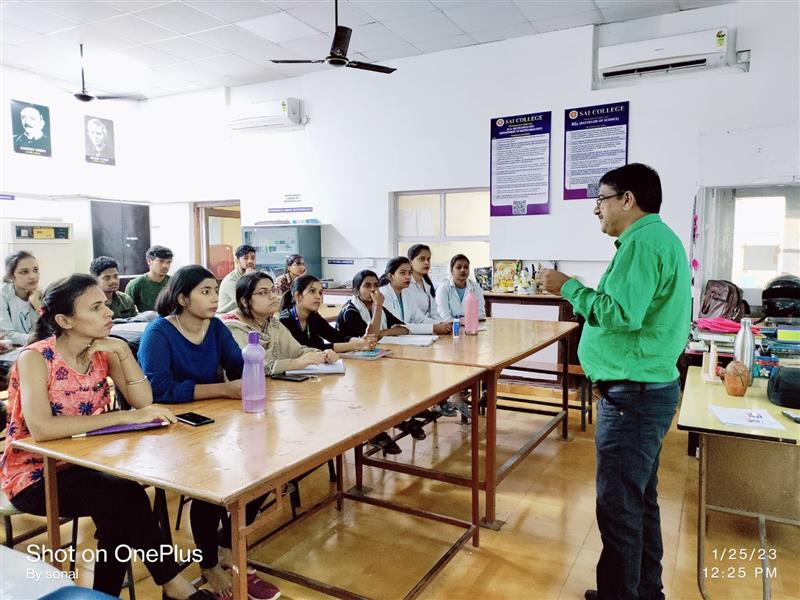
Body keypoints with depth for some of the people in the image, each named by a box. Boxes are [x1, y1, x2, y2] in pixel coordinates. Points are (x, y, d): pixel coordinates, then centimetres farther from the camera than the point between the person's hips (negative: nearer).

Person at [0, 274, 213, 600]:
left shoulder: (102, 351, -3)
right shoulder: (35, 358, -19)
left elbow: (143, 402, -9)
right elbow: (40, 428, -35)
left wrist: (122, 351, -20)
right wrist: (126, 417, -37)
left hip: (82, 462, 5)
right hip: (34, 473, -5)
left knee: (120, 503, -25)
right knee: (126, 496, -26)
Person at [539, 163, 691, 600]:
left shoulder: (643, 242, -17)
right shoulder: (659, 237, 16)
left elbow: (622, 314, -27)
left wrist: (568, 287, -17)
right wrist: (580, 293, 10)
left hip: (632, 395, -11)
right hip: (648, 388, 11)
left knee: (618, 508, 0)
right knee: (640, 499, 20)